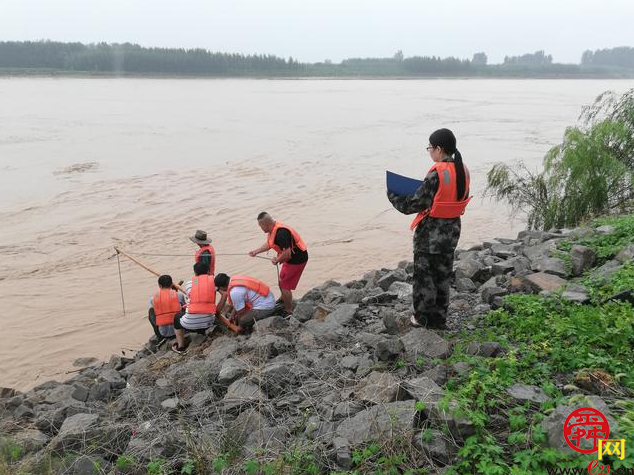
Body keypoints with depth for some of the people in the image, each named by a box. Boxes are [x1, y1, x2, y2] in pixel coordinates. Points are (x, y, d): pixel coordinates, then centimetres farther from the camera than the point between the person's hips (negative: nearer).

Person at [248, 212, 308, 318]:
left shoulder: (280, 233, -31)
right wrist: (256, 251, 19)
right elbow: (268, 244, 22)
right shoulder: (273, 230, 3)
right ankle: (284, 300, 51)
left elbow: (287, 253, -32)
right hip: (291, 258, 10)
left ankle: (289, 312, 12)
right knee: (282, 281, 26)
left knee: (285, 286, -2)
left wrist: (277, 260, -15)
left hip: (297, 259, -10)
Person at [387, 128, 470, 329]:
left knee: (423, 274, 8)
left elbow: (415, 204, -17)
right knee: (443, 274, 17)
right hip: (452, 230, 7)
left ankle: (423, 317, 18)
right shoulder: (462, 170, 1)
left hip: (430, 231, -7)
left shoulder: (437, 174, -21)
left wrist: (392, 196, -3)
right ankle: (439, 318, 27)